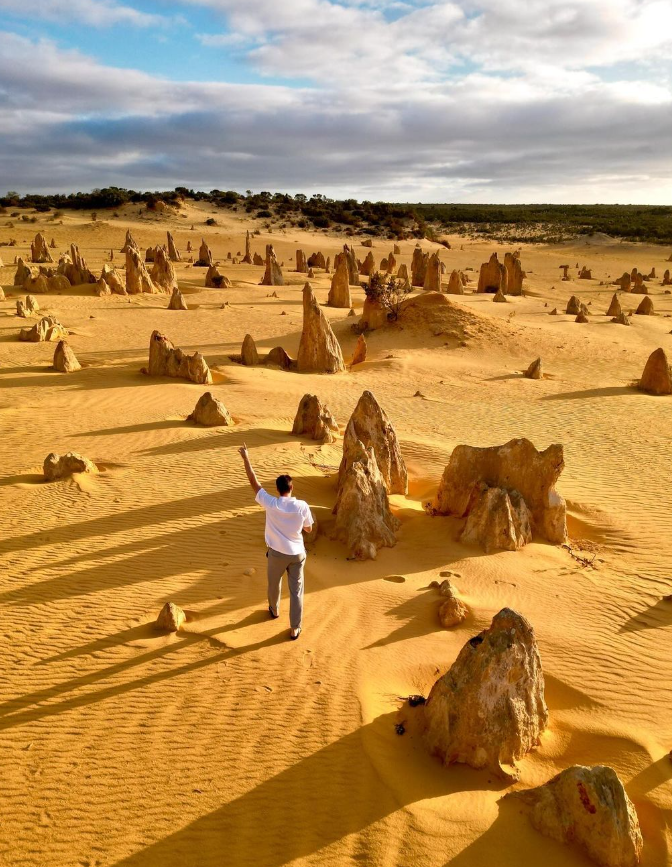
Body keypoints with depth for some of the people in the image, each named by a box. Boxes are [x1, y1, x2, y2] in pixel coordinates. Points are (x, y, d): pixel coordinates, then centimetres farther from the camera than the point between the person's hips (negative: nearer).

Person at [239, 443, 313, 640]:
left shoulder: (270, 504, -16)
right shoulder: (302, 506, -14)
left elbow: (254, 482, -8)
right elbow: (309, 529, 0)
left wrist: (246, 458, -1)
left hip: (277, 553, 0)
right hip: (297, 554, 0)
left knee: (274, 584, 26)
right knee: (296, 590, 8)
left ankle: (274, 610, 51)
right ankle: (295, 628, 12)